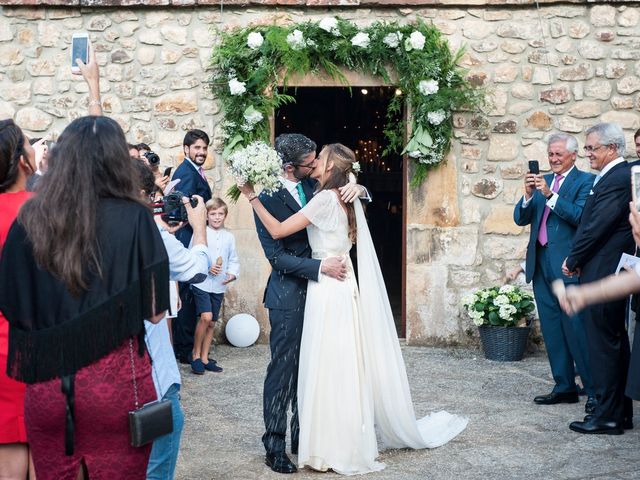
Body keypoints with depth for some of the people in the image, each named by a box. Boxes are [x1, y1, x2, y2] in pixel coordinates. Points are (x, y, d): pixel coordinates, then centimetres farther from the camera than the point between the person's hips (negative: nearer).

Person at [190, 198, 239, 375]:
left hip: (219, 286, 5)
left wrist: (232, 274, -8)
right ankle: (196, 355, -3)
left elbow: (234, 260, 11)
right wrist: (207, 268, -18)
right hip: (201, 283, -5)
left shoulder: (229, 237, 7)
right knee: (206, 317, -19)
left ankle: (204, 358, 20)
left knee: (211, 322, 10)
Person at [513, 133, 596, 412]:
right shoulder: (542, 181, 16)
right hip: (541, 264, 7)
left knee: (576, 329, -9)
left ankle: (595, 390, -4)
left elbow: (580, 217, -17)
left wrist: (550, 195, -22)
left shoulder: (585, 181, -2)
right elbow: (520, 219, 10)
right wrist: (528, 195, -8)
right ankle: (564, 387, 16)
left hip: (567, 266, -7)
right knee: (552, 330, 9)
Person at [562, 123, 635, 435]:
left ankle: (607, 416, 1)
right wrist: (579, 259, 7)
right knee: (616, 343, 14)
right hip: (612, 273, 10)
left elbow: (597, 226, -19)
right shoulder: (617, 176, 14)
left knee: (603, 344, -5)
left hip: (603, 273, -10)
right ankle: (621, 410, 23)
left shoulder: (616, 180, -17)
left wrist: (573, 260, -7)